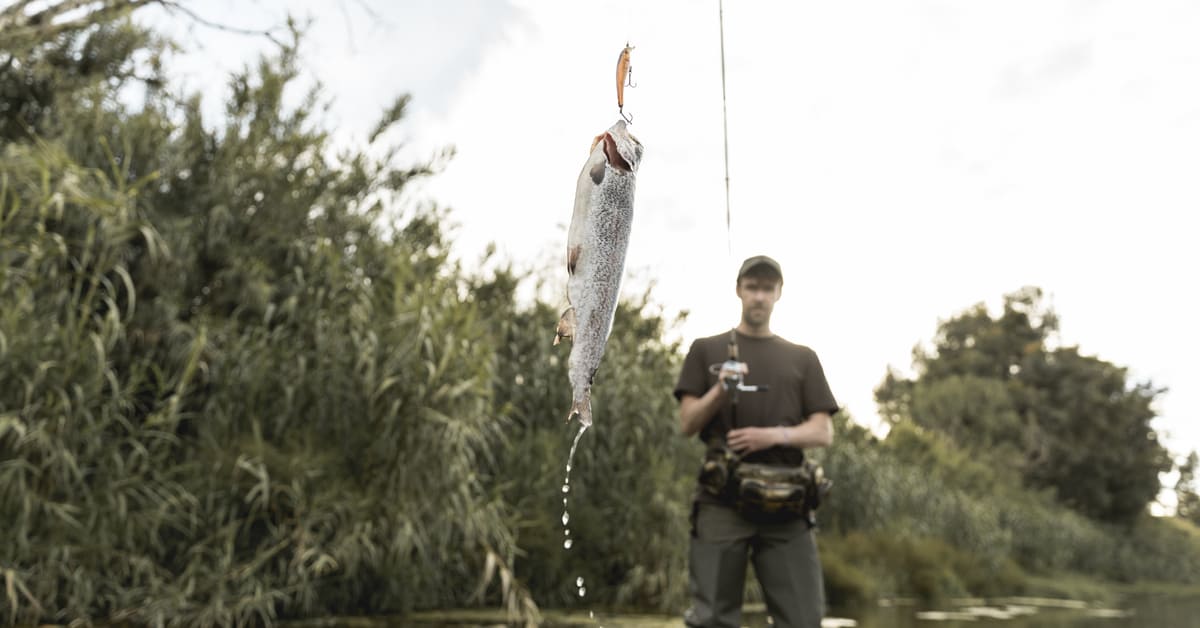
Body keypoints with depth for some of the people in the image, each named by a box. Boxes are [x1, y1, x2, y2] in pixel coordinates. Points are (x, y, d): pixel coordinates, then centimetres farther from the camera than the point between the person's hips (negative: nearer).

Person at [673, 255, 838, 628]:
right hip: (722, 500, -1)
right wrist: (719, 391, -13)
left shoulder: (802, 358, 16)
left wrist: (775, 435, -10)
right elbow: (687, 424, 6)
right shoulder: (706, 350, 12)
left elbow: (823, 432, 8)